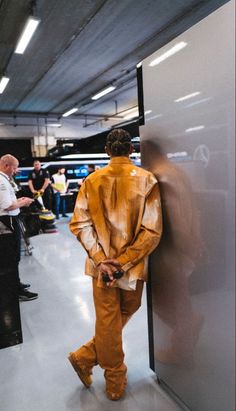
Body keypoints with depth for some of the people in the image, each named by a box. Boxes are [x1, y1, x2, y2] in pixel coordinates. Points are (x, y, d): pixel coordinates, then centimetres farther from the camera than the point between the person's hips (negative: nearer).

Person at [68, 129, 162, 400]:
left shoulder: (92, 180, -3)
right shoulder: (146, 180, -9)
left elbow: (80, 224, -9)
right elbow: (152, 230, -15)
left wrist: (101, 259, -10)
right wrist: (124, 261, -13)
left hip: (102, 264, 2)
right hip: (134, 265, -1)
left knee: (108, 321, 16)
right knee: (124, 314, 23)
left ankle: (115, 383, 33)